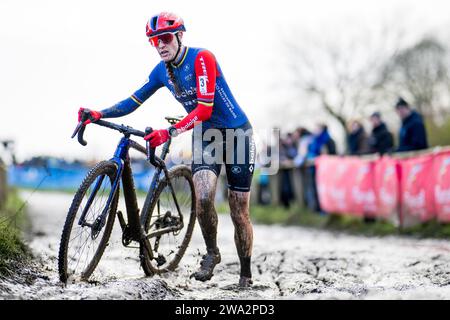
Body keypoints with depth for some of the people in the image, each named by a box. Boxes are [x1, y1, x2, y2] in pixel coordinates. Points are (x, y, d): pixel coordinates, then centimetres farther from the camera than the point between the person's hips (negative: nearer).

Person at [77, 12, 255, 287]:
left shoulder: (201, 58, -19)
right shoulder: (161, 71, 2)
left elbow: (205, 109, -26)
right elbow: (133, 102, 4)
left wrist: (169, 133, -33)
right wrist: (99, 114, -11)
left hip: (237, 133, -4)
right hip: (205, 136, 4)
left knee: (239, 213, -1)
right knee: (203, 198, -22)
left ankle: (246, 275, 16)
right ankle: (211, 253, 3)